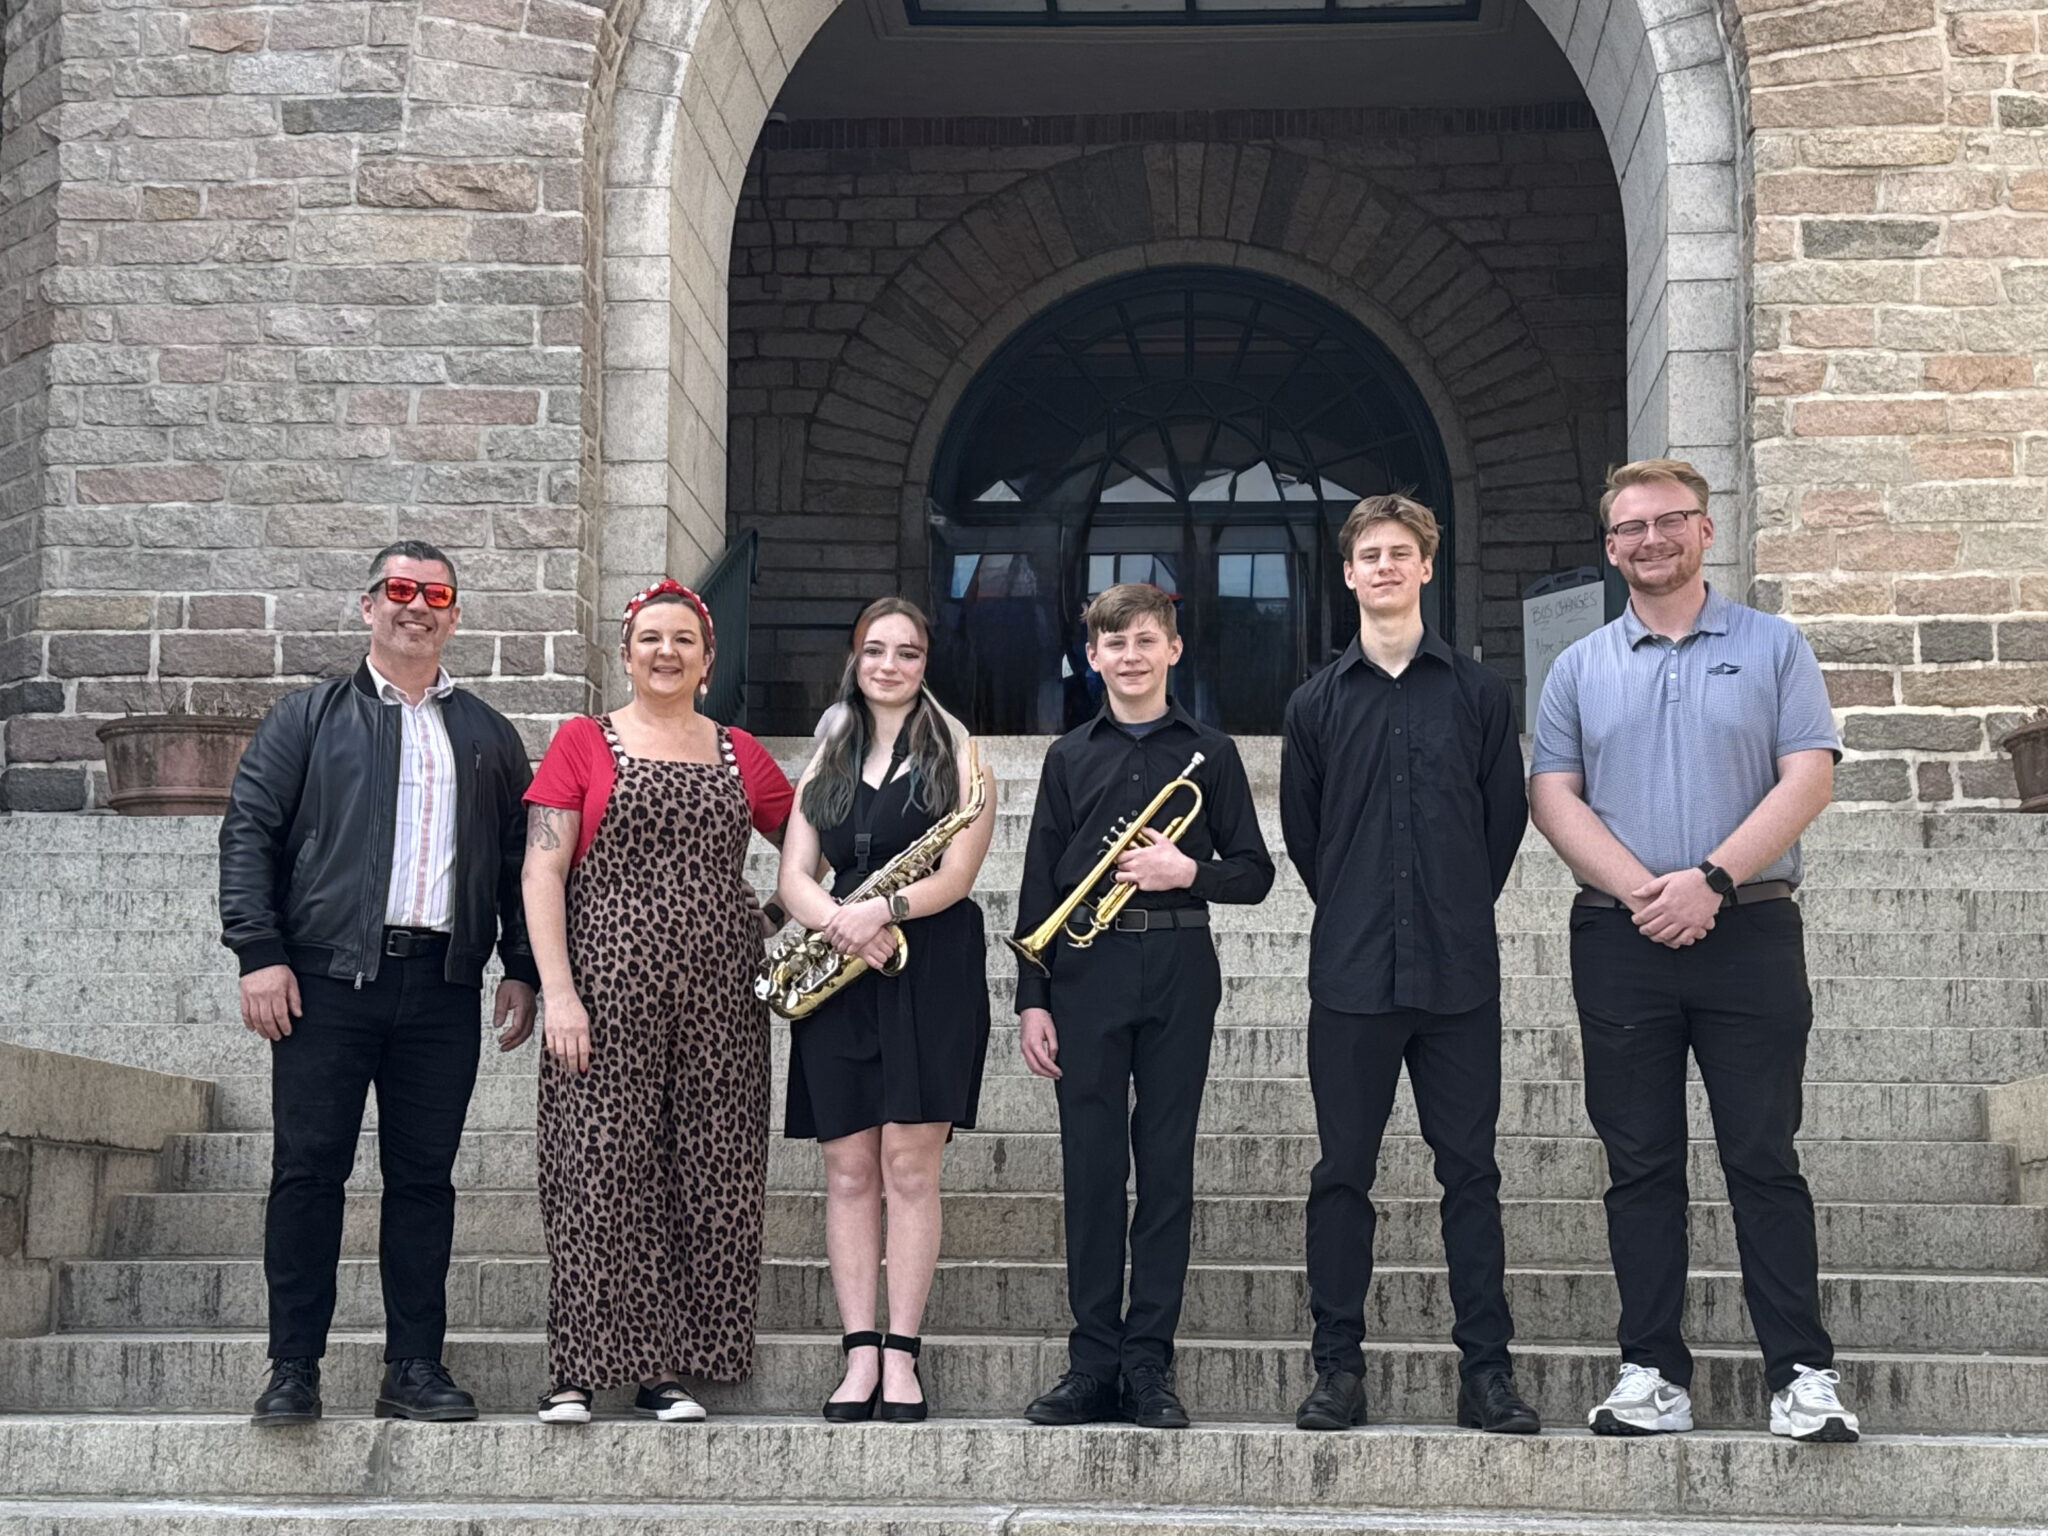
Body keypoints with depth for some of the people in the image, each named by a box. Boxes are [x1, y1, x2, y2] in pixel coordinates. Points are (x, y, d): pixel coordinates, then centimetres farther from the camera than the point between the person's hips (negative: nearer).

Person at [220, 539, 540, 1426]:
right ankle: (293, 1368, 5)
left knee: (425, 1177, 4)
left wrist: (521, 970, 6)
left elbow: (519, 861, 16)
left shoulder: (489, 737, 17)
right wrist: (259, 953, -8)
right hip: (328, 978, -2)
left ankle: (414, 1367, 11)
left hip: (444, 985, 2)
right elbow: (248, 832, 3)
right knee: (308, 1170, -2)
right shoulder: (307, 718, 10)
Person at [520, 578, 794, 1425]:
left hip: (719, 994, 3)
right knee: (601, 1172, -5)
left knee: (707, 1174, 2)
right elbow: (542, 870, -2)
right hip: (608, 988, -3)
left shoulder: (740, 755, 13)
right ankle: (581, 1369, 2)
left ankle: (669, 1370, 10)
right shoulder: (582, 743, 4)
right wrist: (557, 989, -11)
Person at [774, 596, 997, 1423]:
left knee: (909, 1166, -5)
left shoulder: (958, 753, 4)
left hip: (931, 965, -4)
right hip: (838, 968, 4)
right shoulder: (826, 760, 16)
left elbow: (957, 873, -5)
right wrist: (840, 921, -13)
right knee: (848, 1171, 1)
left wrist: (886, 909, -21)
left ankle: (901, 1354, 0)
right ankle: (860, 1353, 5)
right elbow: (794, 876, 8)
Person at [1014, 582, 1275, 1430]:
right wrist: (1031, 998, 2)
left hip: (1178, 970, -1)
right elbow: (1040, 884, 8)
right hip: (1086, 971, 1)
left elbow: (1254, 873, 8)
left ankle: (1148, 1366, 6)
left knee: (1167, 1163, 0)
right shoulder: (1070, 757, 11)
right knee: (1091, 1164, 1)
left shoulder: (1210, 753, 8)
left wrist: (1188, 871, -12)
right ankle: (1093, 1364, 7)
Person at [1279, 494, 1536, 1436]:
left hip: (1457, 971, 0)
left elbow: (1506, 819, 9)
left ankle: (1487, 1370, 8)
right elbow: (1301, 836, 13)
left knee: (1470, 1172, 3)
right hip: (1351, 973, 1)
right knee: (1342, 1174, 3)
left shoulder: (1478, 693, 6)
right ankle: (1339, 1367, 10)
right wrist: (1357, 918, 11)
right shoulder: (1317, 703, 8)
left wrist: (1456, 915, 9)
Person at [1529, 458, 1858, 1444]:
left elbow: (1808, 781, -3)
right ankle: (1652, 1374, 9)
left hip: (1750, 931, -2)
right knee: (1640, 1165, 4)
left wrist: (1711, 879, -14)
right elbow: (1553, 796, 3)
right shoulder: (1579, 669, 12)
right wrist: (1643, 891, -12)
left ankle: (1802, 1374, 1)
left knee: (1764, 1157, -2)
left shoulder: (1773, 649, 6)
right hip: (1620, 944, 2)